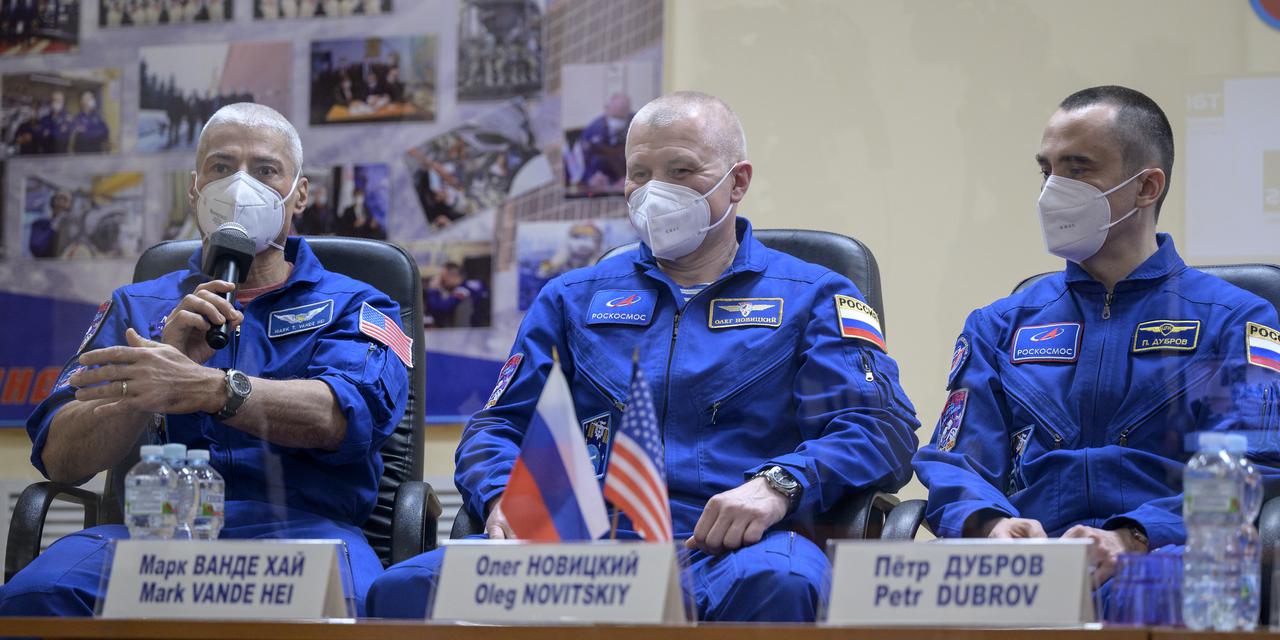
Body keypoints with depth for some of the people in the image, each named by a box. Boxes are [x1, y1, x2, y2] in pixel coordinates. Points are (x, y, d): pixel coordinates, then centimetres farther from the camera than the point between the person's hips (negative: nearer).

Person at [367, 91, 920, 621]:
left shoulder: (811, 297, 18)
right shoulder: (575, 298, 28)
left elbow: (884, 427, 4)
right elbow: (497, 427, 22)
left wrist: (776, 487, -17)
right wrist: (503, 498, -4)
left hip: (727, 547, -2)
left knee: (777, 585, -43)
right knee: (406, 587, -28)